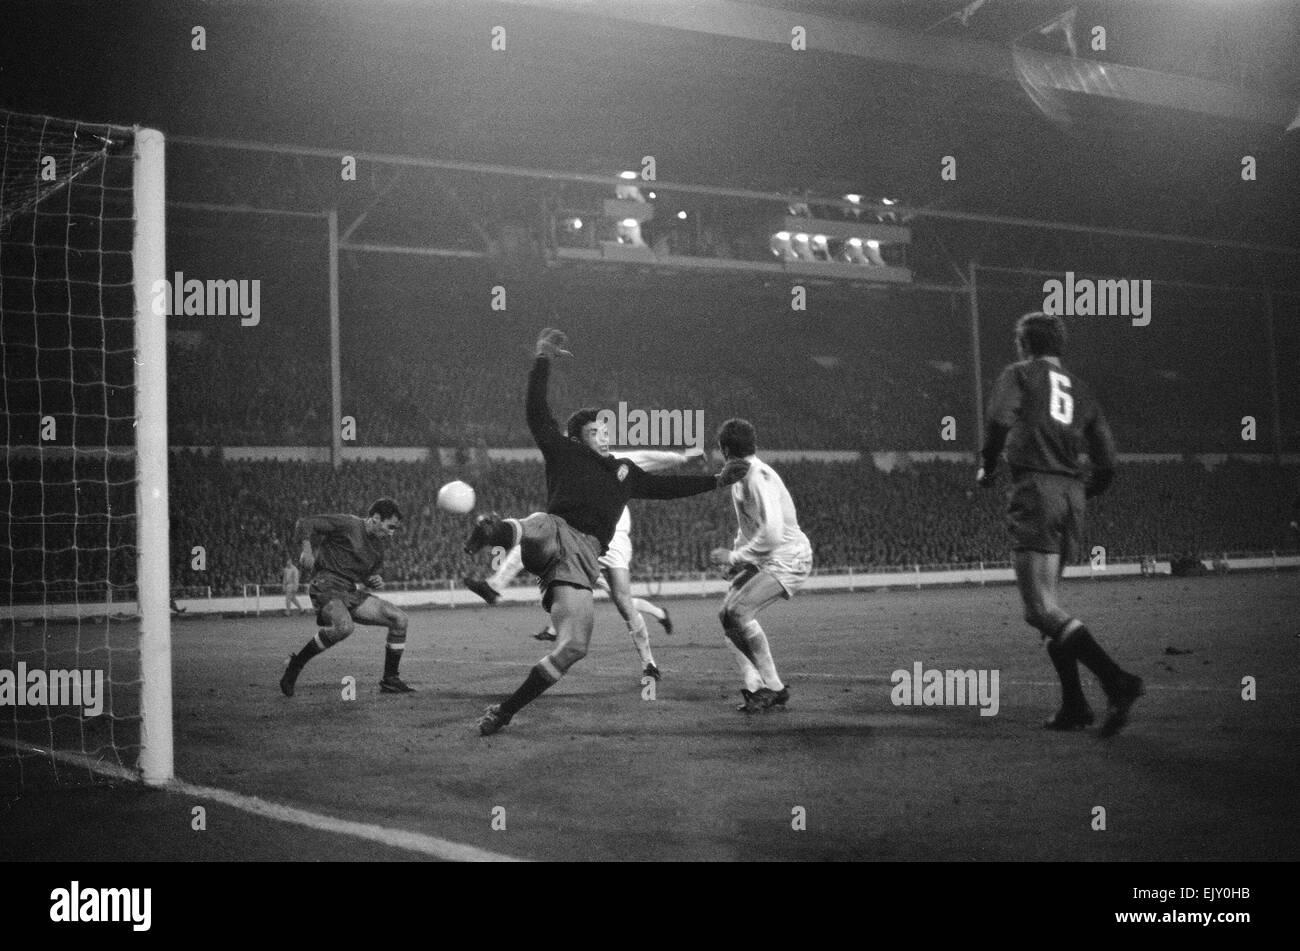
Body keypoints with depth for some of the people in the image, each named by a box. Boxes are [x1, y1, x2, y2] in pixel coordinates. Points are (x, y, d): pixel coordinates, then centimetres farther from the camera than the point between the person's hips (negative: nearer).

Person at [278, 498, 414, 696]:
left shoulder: (380, 544, 16)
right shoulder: (348, 525, -8)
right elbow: (305, 523, -7)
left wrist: (376, 582, 6)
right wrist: (306, 549, -23)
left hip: (354, 593, 8)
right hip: (328, 588, -8)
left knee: (399, 618, -3)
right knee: (344, 626, -37)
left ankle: (389, 680, 5)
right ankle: (295, 664, -17)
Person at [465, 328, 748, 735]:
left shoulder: (624, 471, 31)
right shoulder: (563, 452, 17)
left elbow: (664, 486, 41)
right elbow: (537, 411, 6)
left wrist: (717, 480, 41)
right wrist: (543, 360, 2)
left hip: (584, 557, 2)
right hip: (555, 532, -2)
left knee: (574, 647, -10)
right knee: (535, 531, -42)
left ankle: (504, 712, -2)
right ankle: (493, 530, -73)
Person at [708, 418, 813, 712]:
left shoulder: (759, 477, -21)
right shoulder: (739, 476, 11)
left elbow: (772, 533, -29)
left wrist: (734, 557, -21)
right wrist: (735, 558, 10)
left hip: (788, 560, -10)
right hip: (763, 561, 10)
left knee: (739, 611, -22)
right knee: (726, 613, 2)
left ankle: (773, 687, -13)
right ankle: (755, 686, 3)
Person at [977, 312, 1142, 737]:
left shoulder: (1019, 374, 6)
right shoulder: (1081, 391, 20)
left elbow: (999, 419, -14)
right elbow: (1107, 465, 14)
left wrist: (987, 467, 2)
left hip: (1034, 491, -7)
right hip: (1072, 495, 7)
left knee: (1042, 609, -11)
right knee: (1045, 602, 18)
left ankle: (1117, 682, -25)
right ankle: (1074, 705, 11)